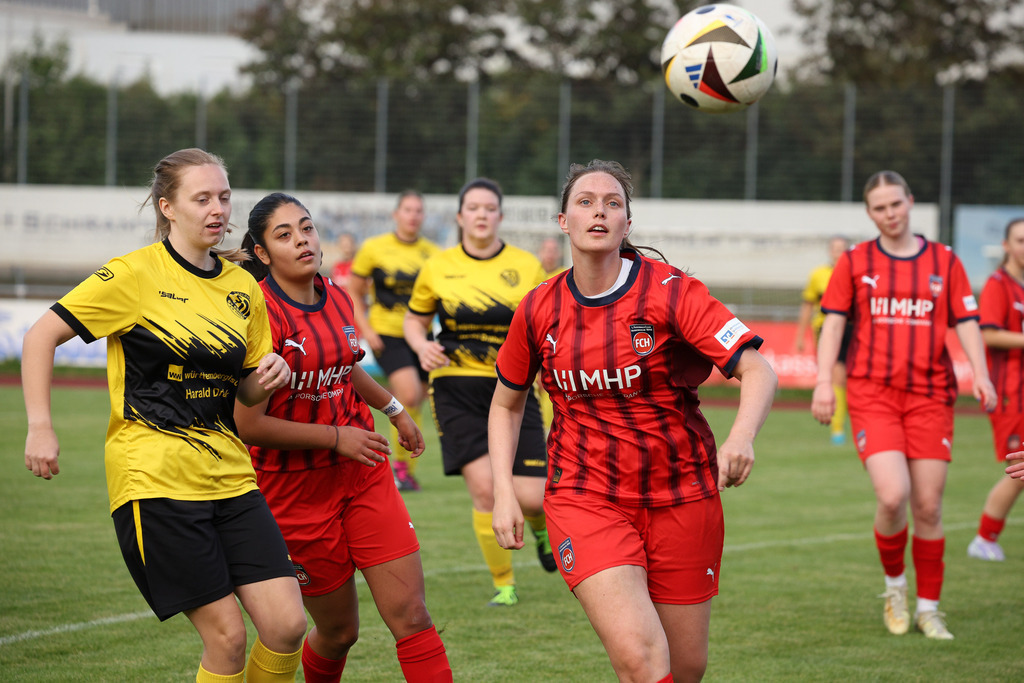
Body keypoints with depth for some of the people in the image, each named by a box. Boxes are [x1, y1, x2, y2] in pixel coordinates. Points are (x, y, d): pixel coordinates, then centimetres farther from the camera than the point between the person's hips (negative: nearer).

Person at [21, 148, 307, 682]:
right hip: (155, 480, -6)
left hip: (229, 473, 6)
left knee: (286, 626, -6)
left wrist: (268, 377, 0)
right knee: (227, 637, -9)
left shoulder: (242, 287, 12)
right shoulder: (136, 274, -6)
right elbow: (40, 336, -4)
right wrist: (40, 428, -12)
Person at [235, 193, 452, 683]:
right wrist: (335, 437, -15)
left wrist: (394, 409, 39)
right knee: (338, 632, 6)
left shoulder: (337, 300, 5)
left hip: (363, 472, 5)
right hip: (296, 490, -5)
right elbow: (249, 424, -19)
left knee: (410, 615, -6)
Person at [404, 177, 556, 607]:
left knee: (531, 498, -8)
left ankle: (540, 524, 32)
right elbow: (414, 320, 15)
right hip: (457, 390, 0)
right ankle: (503, 584, 4)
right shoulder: (438, 269, 3)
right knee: (484, 488, -13)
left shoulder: (526, 267, 2)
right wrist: (422, 346, -6)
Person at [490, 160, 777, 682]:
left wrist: (741, 437, -37)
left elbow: (758, 371, -17)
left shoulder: (671, 292, -10)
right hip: (585, 497, 0)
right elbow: (506, 403, 16)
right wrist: (503, 492, 4)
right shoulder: (538, 310, 0)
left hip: (681, 497, 0)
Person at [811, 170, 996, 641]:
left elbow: (966, 323, 6)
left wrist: (980, 373, -9)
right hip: (872, 394, -1)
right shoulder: (854, 262, 7)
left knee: (928, 507, 0)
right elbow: (833, 322, 3)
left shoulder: (944, 261, 9)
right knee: (892, 496, -18)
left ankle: (928, 608, 15)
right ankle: (894, 585, 9)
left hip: (930, 396, 1)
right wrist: (823, 381, -8)